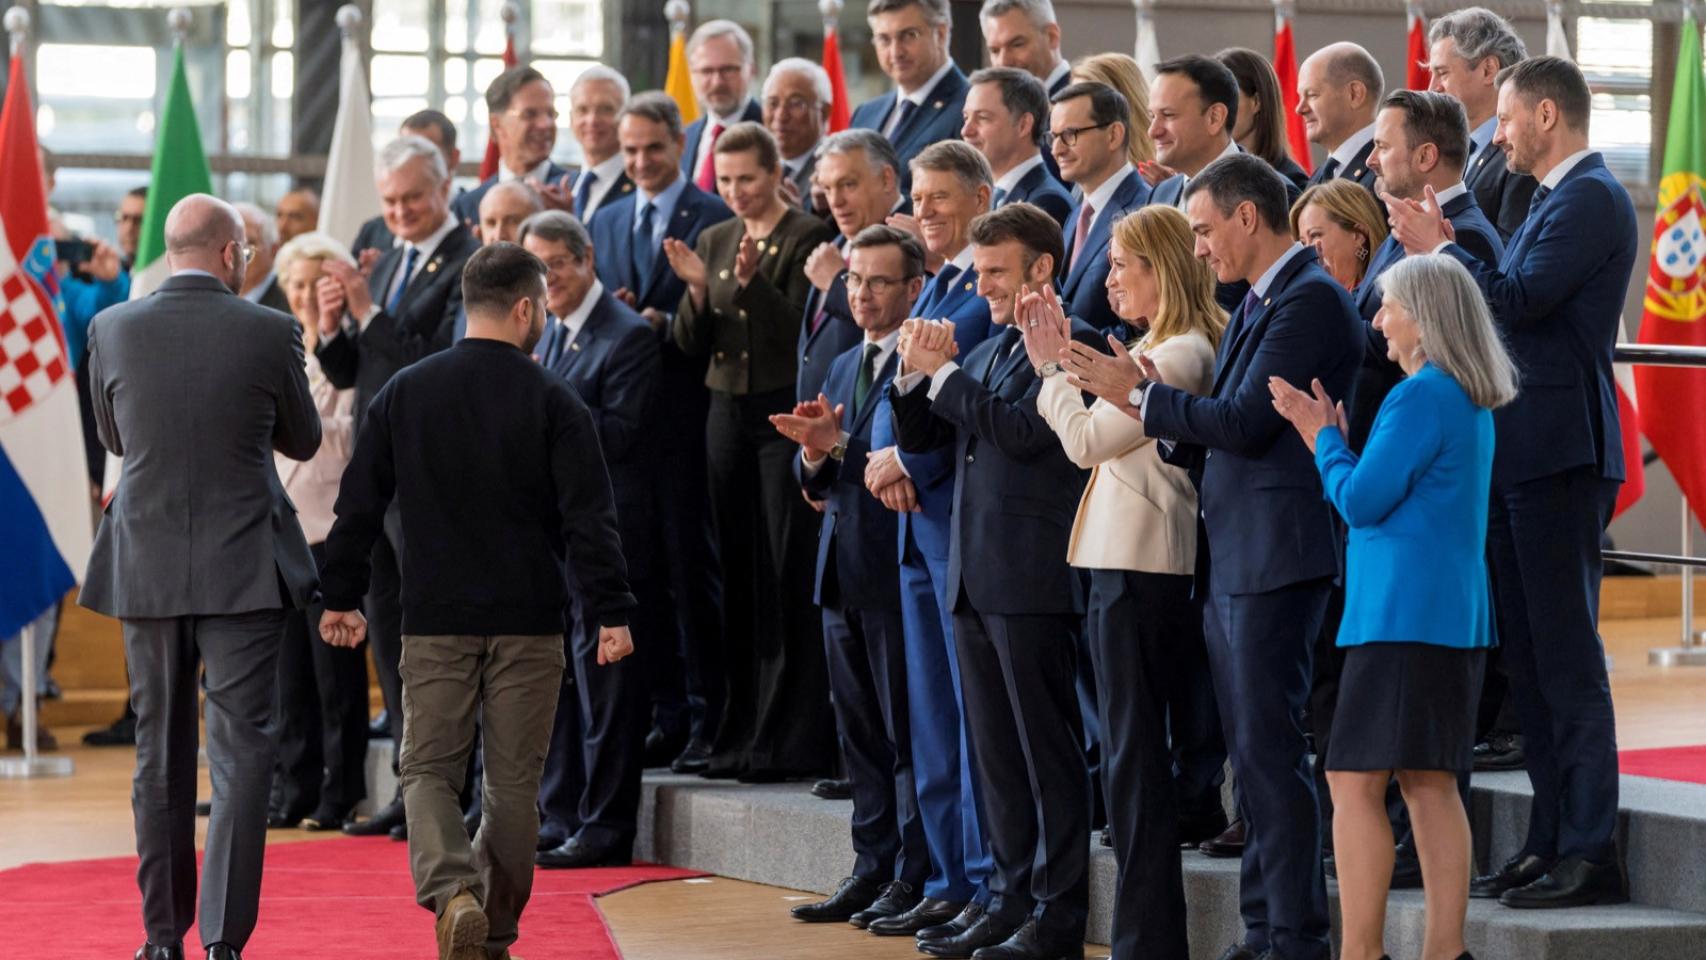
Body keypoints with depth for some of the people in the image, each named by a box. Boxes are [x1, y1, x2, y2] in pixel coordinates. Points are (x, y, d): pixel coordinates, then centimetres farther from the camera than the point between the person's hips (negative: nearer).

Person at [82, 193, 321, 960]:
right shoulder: (269, 332, -7)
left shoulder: (112, 330, -2)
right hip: (243, 571, -3)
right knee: (241, 752, -1)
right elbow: (303, 441, 7)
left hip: (146, 571, 3)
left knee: (160, 756, 13)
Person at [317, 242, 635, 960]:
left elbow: (359, 504, 7)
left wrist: (341, 597, 15)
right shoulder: (552, 401, -5)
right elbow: (589, 516, -9)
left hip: (436, 621, 1)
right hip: (529, 622, -1)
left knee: (428, 769, 5)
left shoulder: (404, 393, 3)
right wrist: (612, 611, -6)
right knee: (514, 779, 9)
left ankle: (451, 893, -20)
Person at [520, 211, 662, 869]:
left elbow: (618, 433, -18)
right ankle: (558, 820, 19)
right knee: (551, 680, 12)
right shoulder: (542, 331, 14)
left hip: (605, 531, -8)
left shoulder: (628, 336, -10)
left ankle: (604, 827, 2)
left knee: (603, 684, -3)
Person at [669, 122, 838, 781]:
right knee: (738, 575, 6)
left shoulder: (806, 238, -5)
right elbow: (691, 347, 10)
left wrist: (752, 281, -24)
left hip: (785, 415, -6)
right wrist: (697, 288, -7)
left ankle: (789, 741, -4)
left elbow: (800, 331, -13)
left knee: (788, 578, -6)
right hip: (728, 415, 6)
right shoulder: (714, 242, 13)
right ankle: (741, 734, 11)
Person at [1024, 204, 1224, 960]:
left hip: (1140, 568, -10)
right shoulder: (1159, 350, 15)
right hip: (1133, 561, 10)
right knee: (1141, 754, 16)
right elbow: (1096, 440, 13)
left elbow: (1086, 440, -17)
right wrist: (1061, 362, 9)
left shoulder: (1180, 354, -16)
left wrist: (1052, 366, -5)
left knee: (1134, 756, -6)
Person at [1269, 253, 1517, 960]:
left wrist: (1324, 439, 2)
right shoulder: (1473, 402, 16)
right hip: (1455, 611, 10)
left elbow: (1361, 501, -14)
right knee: (1429, 784, 9)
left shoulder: (1420, 396, -14)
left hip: (1402, 612, -10)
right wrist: (1333, 438, 18)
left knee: (1354, 781, -8)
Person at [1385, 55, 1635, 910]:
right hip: (1520, 453, 10)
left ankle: (1590, 854, -7)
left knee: (1566, 656, -9)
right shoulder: (1556, 199, 19)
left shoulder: (1591, 199, -12)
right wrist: (1443, 247, 9)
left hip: (1560, 454, -10)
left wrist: (1439, 249, -11)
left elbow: (1519, 297, -21)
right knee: (1528, 655, 12)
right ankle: (1551, 841, 16)